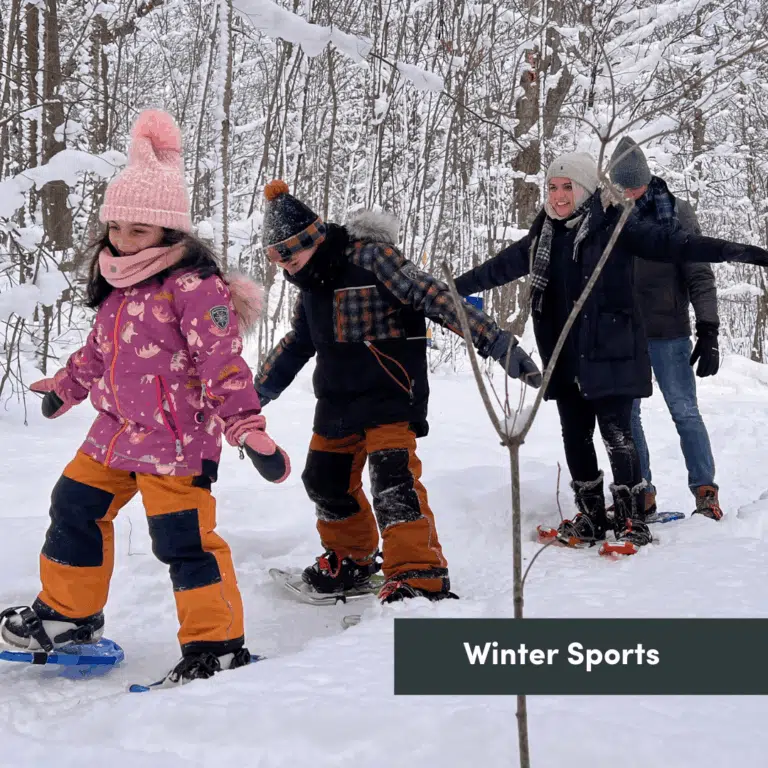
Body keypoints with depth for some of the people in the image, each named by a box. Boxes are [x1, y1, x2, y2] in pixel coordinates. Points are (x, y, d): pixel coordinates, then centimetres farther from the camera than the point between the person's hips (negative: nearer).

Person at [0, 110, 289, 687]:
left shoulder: (195, 288, -17)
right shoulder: (119, 284, 10)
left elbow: (224, 363, -21)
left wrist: (246, 426, -27)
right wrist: (65, 388, 35)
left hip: (177, 436, -9)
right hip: (116, 430, 9)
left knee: (182, 537, -8)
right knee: (75, 508, 17)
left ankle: (217, 645, 5)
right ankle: (69, 612, 36)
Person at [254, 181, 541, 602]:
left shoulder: (369, 257, -16)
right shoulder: (311, 283, 9)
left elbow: (435, 297, -24)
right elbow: (296, 343, 25)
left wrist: (498, 344, -31)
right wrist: (256, 393, 32)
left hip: (390, 394, -8)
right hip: (337, 400, 8)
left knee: (393, 478, -21)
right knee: (326, 480, 15)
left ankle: (420, 578, -19)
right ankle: (350, 557, 38)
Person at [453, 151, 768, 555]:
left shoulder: (613, 226, -7)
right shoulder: (543, 237, 10)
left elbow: (671, 243, -16)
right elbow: (497, 268, 21)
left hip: (610, 353, -6)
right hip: (565, 358, 6)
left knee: (616, 434, -5)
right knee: (575, 437, 11)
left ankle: (632, 522, 6)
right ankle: (590, 517, 24)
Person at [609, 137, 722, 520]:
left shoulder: (675, 212, -4)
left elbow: (699, 275, -5)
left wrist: (708, 330, -11)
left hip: (668, 333, -3)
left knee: (685, 412, 2)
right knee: (625, 415, 6)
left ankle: (705, 491, 10)